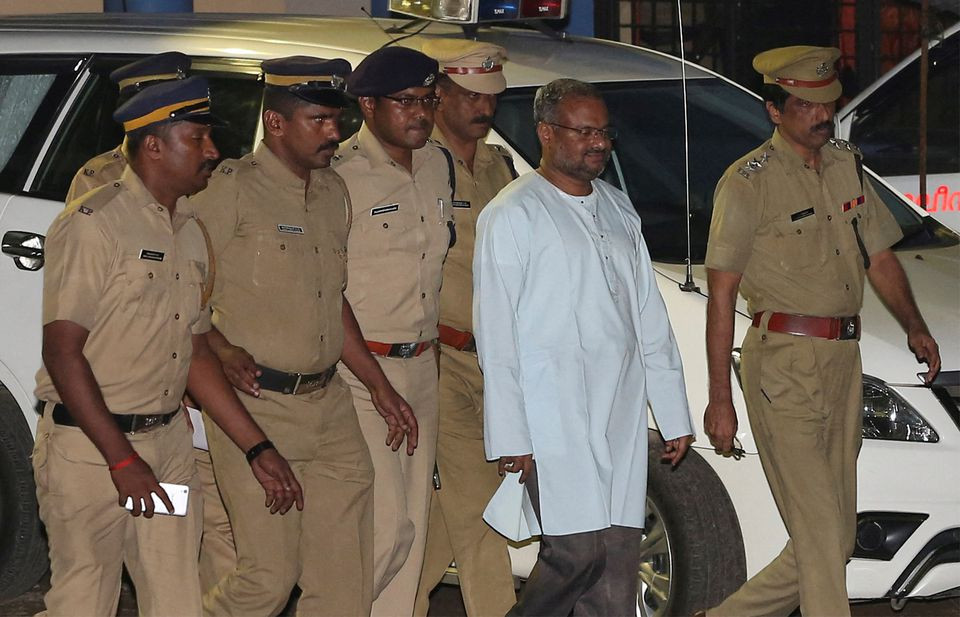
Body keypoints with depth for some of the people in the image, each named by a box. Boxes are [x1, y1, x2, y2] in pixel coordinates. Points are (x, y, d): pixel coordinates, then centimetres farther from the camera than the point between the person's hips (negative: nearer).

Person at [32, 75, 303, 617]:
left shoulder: (189, 233, 14)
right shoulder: (94, 226, -11)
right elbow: (63, 352, -16)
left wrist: (258, 449, 14)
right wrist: (123, 460, -18)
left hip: (169, 443, 7)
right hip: (89, 448, -7)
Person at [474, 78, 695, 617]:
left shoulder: (618, 208, 19)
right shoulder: (513, 215, -3)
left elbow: (650, 317, 21)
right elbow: (496, 335, -7)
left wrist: (674, 415, 17)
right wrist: (510, 438, -13)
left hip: (622, 410, 7)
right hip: (553, 414, -6)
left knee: (619, 557, 3)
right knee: (578, 550, -14)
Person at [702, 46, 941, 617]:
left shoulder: (847, 165, 15)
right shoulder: (750, 181, -6)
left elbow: (879, 256, 22)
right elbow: (721, 295, -8)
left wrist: (914, 325, 3)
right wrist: (720, 398, -12)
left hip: (843, 360, 7)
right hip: (784, 364, -7)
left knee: (835, 542, 9)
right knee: (821, 535, -11)